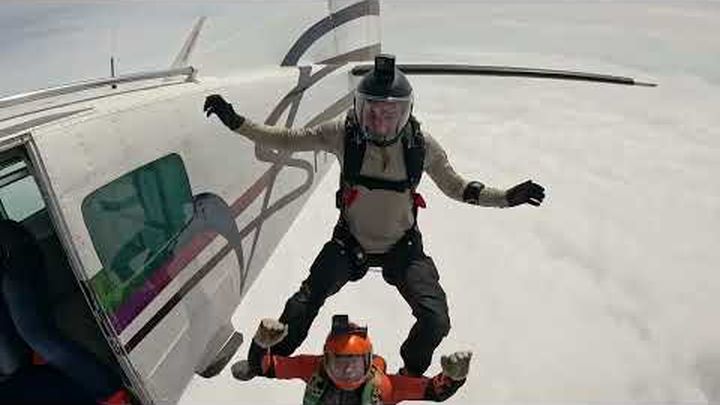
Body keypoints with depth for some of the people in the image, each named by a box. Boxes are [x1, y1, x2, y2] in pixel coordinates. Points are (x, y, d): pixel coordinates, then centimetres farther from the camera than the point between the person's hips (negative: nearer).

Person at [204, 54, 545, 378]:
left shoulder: (421, 145, -17)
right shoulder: (344, 134, -20)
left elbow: (455, 186, -2)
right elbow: (287, 140, -9)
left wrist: (508, 197, -10)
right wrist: (236, 122, -16)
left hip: (403, 247, 1)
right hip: (349, 242, 0)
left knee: (436, 320, -7)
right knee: (301, 310, 2)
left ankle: (413, 371, 30)